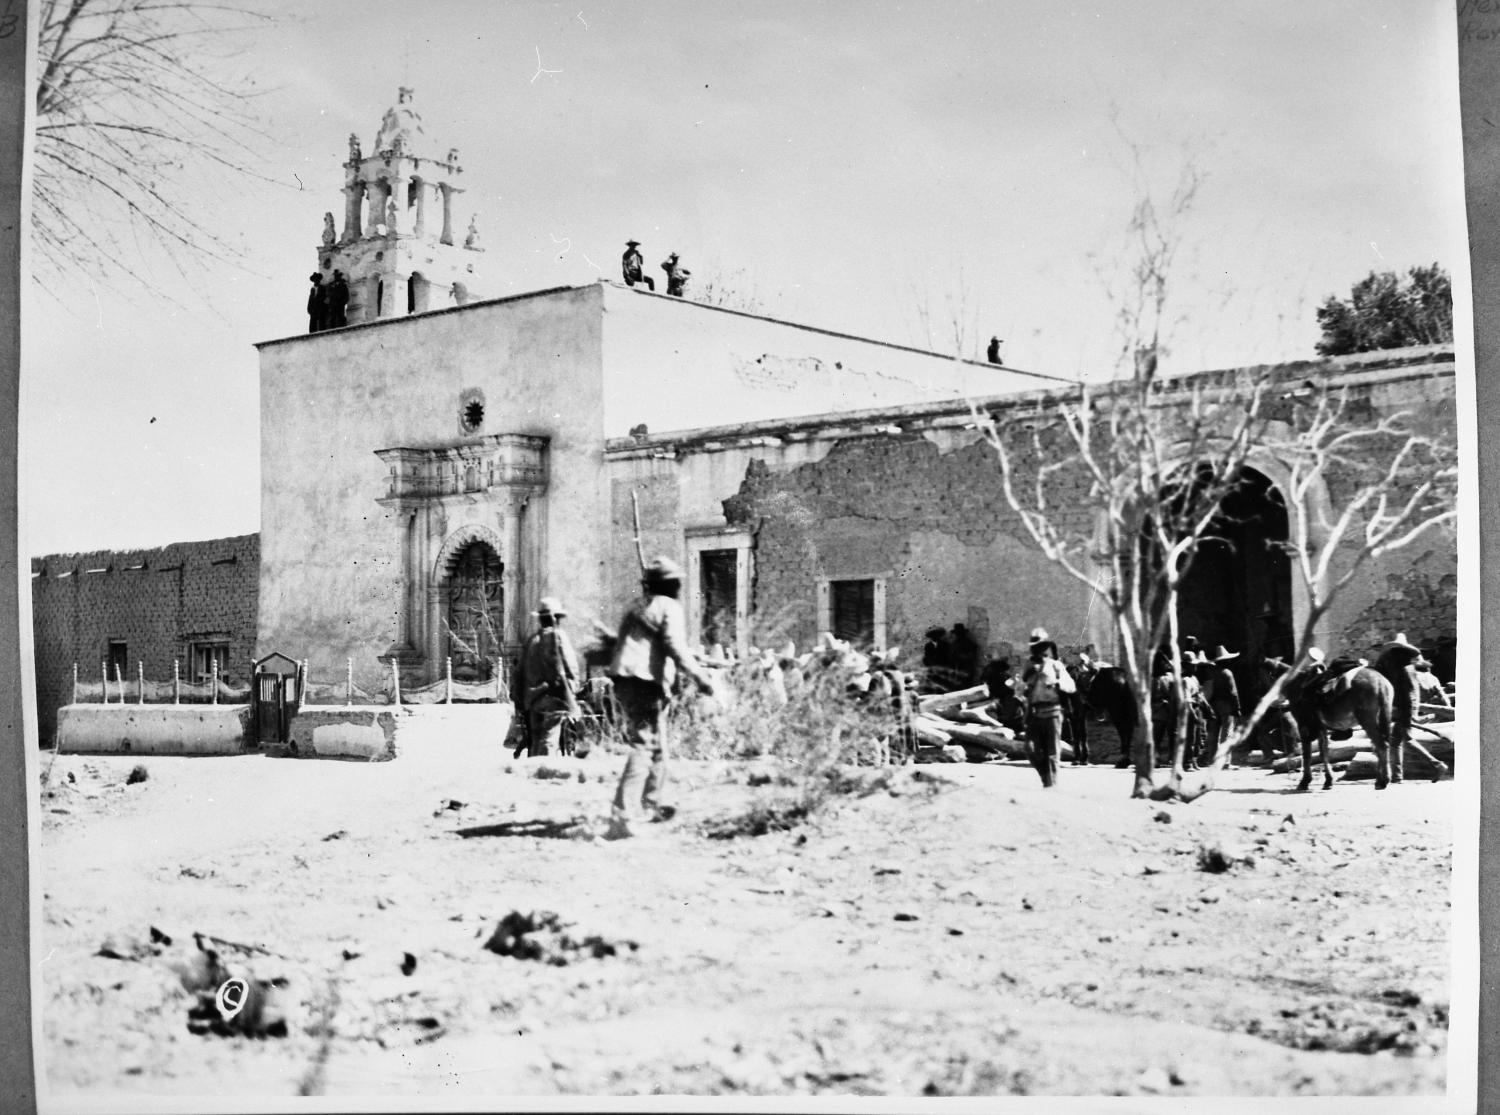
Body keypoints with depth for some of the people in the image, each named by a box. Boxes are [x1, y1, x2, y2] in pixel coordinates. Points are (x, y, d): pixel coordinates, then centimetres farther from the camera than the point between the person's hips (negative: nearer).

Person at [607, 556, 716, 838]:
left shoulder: (637, 608, 22)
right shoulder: (669, 608, -4)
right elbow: (676, 650, -16)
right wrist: (701, 678, -15)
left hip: (624, 681, 9)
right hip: (646, 683, -9)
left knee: (657, 745, 23)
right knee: (643, 747, -12)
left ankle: (652, 805, 35)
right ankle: (622, 817, -23)